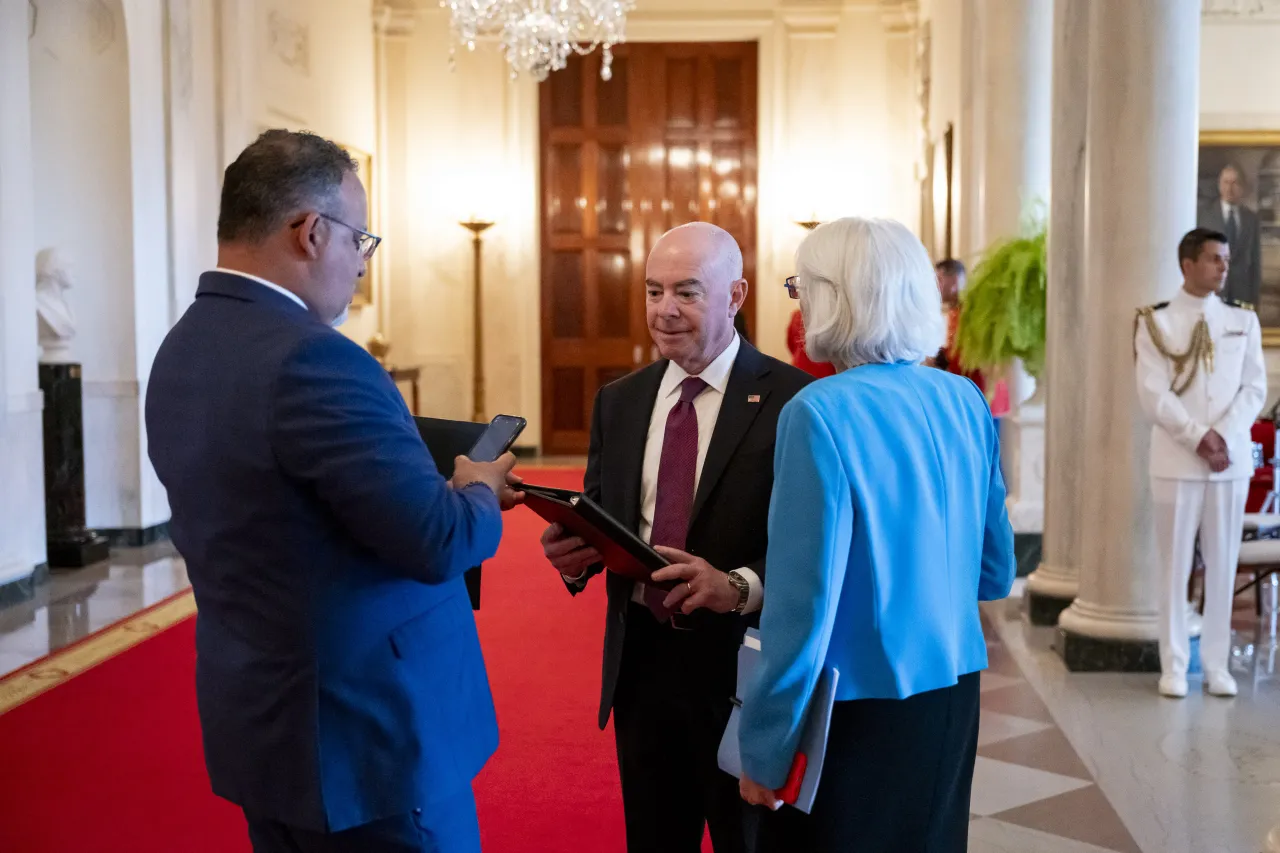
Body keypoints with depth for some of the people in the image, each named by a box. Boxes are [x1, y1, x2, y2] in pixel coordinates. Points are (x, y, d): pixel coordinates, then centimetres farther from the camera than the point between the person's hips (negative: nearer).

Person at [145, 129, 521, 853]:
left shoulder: (183, 350, 4)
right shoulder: (310, 358, -24)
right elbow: (439, 543, -24)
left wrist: (438, 486, 8)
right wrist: (480, 492, -2)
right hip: (364, 736, -9)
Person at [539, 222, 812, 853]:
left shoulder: (791, 399, -9)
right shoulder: (618, 401, 9)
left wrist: (740, 586, -30)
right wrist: (575, 553, -10)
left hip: (742, 664, -4)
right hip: (639, 661, 5)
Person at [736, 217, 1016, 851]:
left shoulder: (820, 412, -19)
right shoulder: (966, 402, 1)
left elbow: (804, 603, -20)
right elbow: (995, 574, 10)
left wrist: (763, 749, -11)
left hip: (856, 714, -6)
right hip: (952, 702, 6)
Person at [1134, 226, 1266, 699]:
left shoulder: (1243, 320, 9)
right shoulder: (1156, 322, -1)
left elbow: (1255, 387, 3)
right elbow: (1153, 394, -8)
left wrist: (1223, 436, -11)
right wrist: (1199, 437, -15)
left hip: (1233, 459, 3)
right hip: (1176, 459, -3)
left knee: (1223, 563, 6)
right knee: (1175, 563, 2)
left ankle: (1217, 664, 15)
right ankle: (1174, 665, 10)